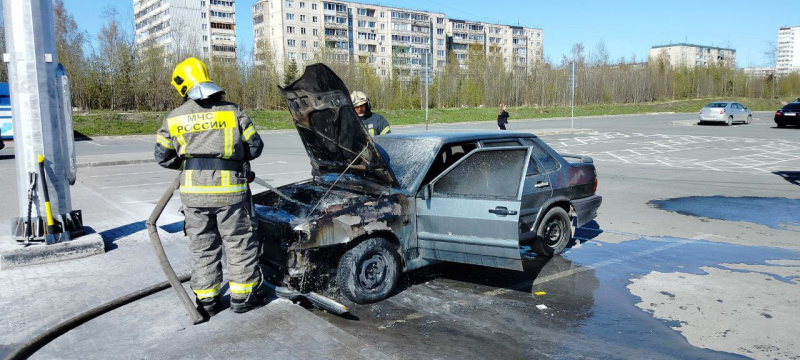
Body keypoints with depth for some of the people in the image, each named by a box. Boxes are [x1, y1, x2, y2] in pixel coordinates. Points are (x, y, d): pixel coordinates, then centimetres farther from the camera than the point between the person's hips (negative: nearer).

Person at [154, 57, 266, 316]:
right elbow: (254, 147, 2)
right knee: (239, 243, 10)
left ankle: (207, 301, 21)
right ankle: (242, 297, 17)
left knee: (202, 247, 14)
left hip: (193, 192, 2)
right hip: (229, 190, -2)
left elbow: (163, 157, 9)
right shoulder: (232, 111, -1)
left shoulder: (173, 119, 3)